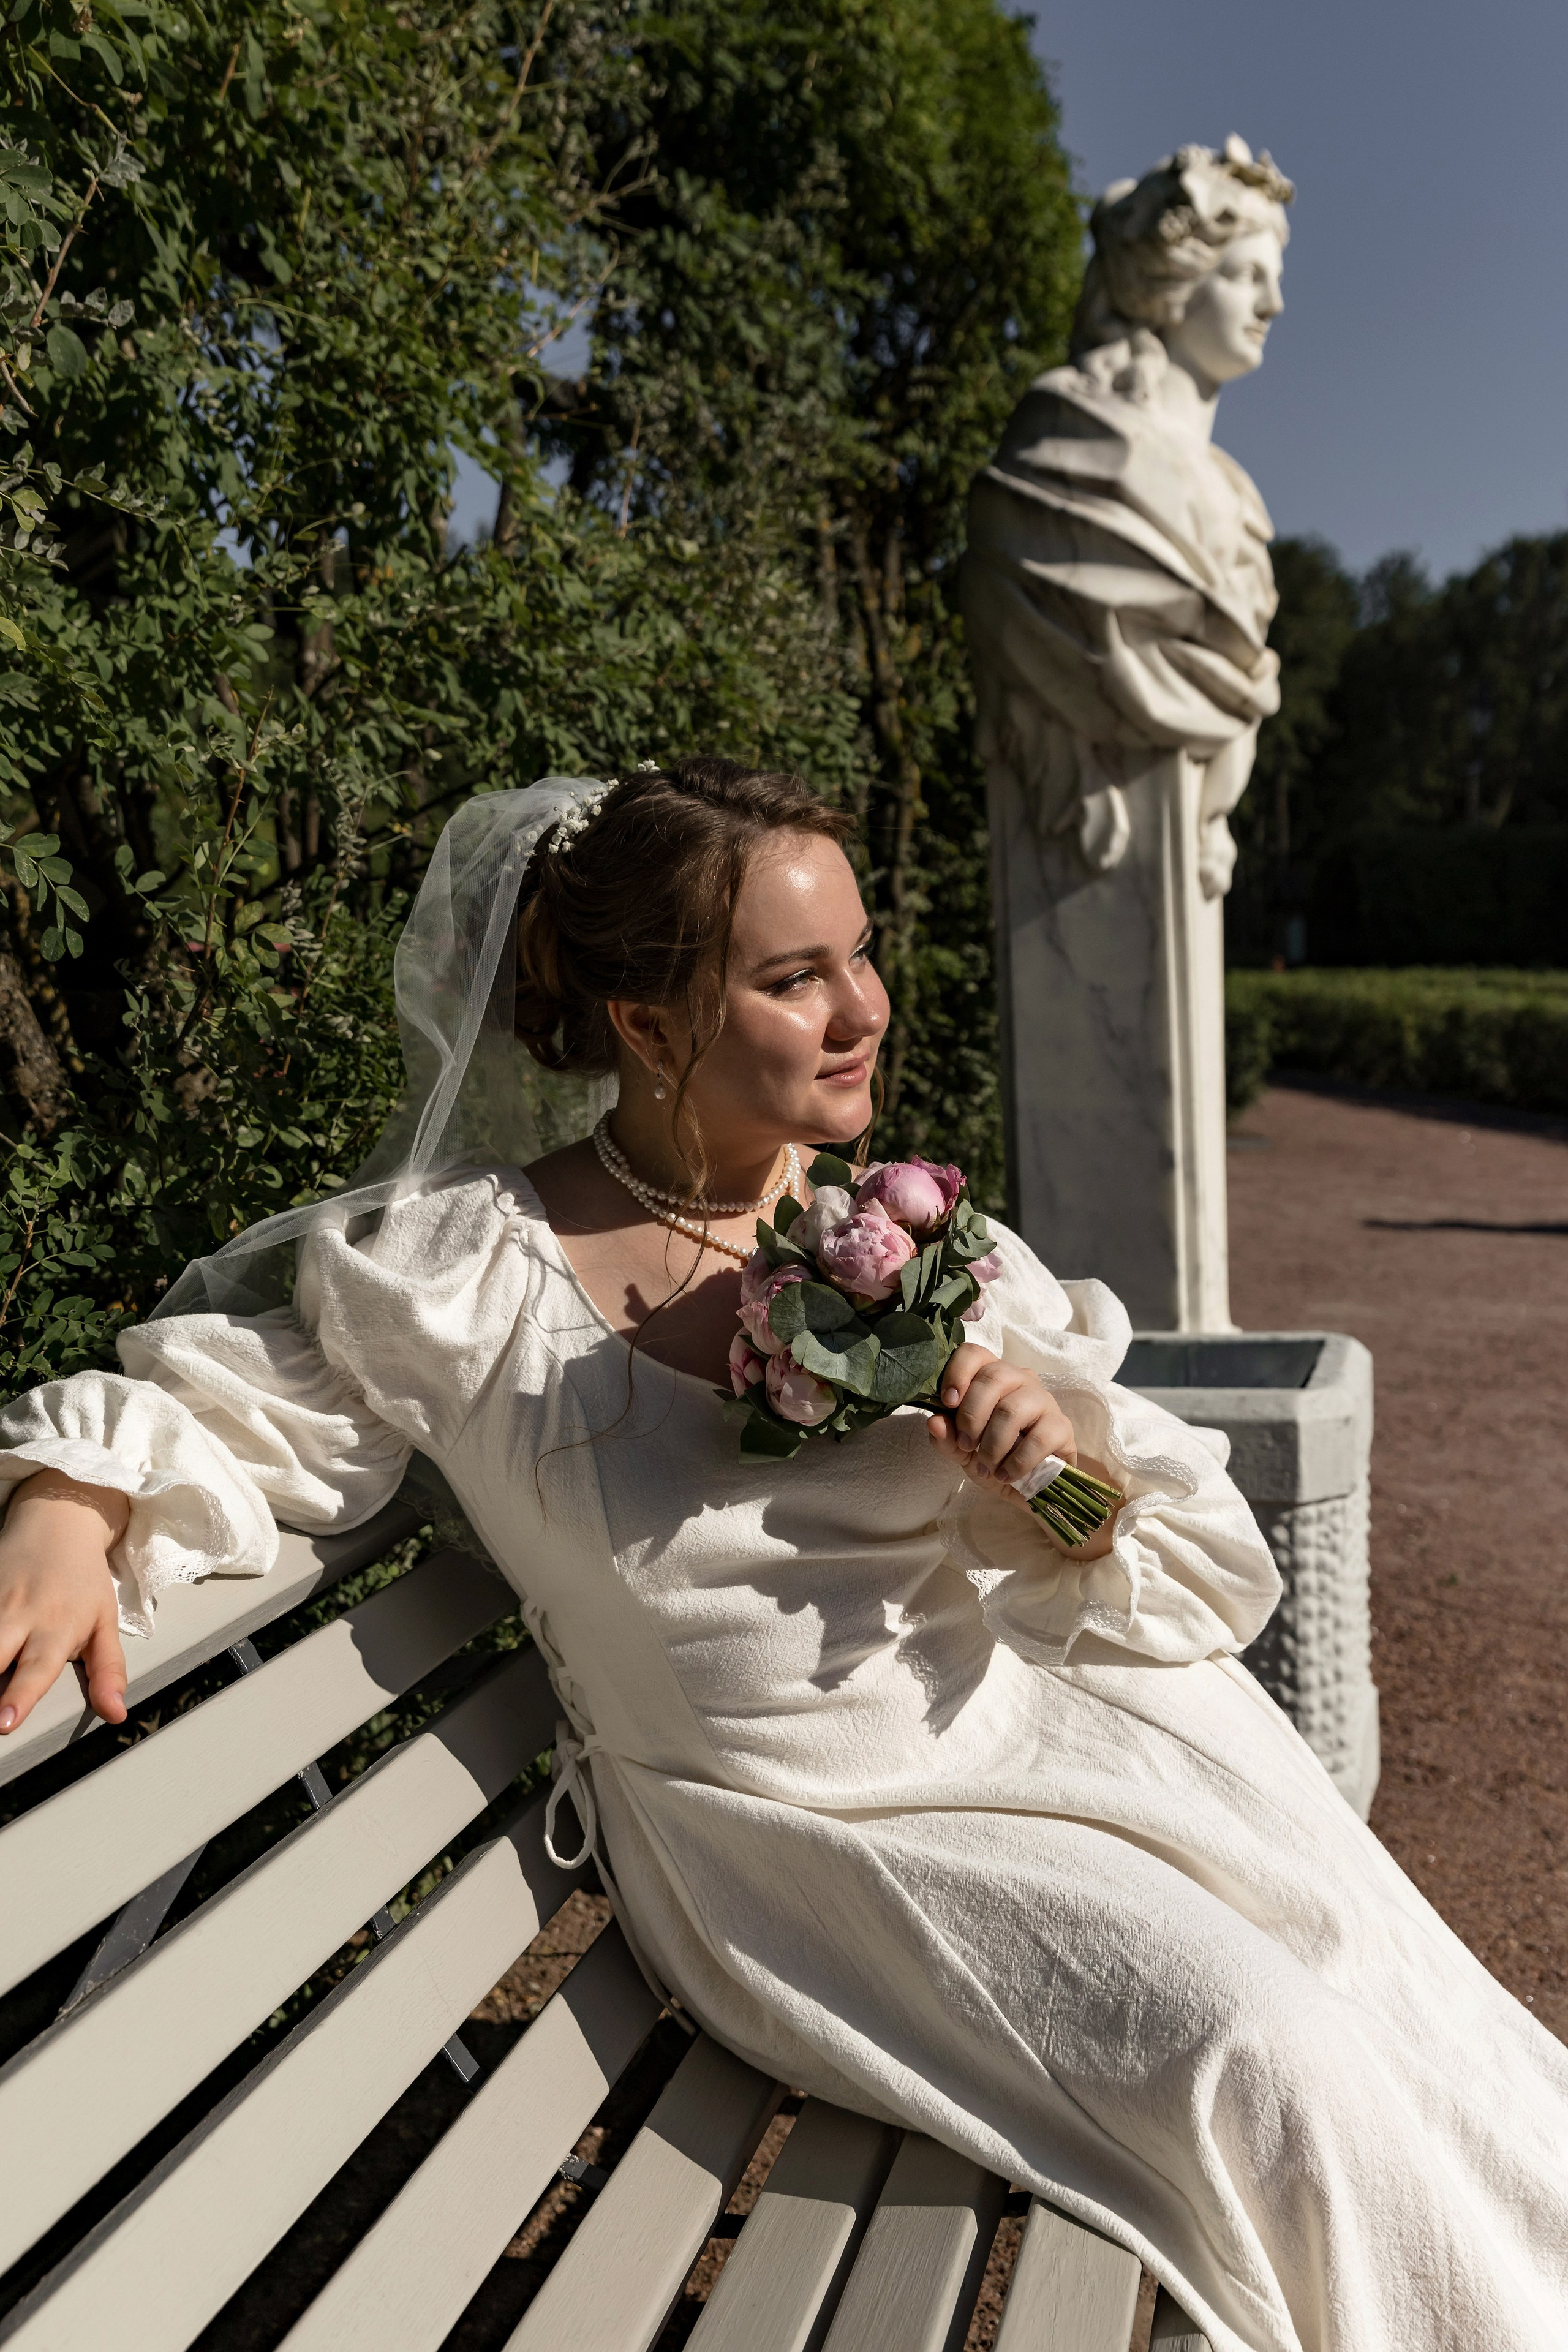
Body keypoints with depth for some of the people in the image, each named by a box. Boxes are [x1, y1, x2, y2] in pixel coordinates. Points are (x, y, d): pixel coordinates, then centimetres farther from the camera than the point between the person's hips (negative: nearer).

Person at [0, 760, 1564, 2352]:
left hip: (1057, 1722, 4)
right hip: (805, 1830, -3)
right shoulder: (457, 1279, -11)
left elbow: (1197, 1568, 6)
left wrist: (1071, 1461, -16)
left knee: (1391, 1997, -8)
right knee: (1259, 2071, -18)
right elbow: (209, 1392, 5)